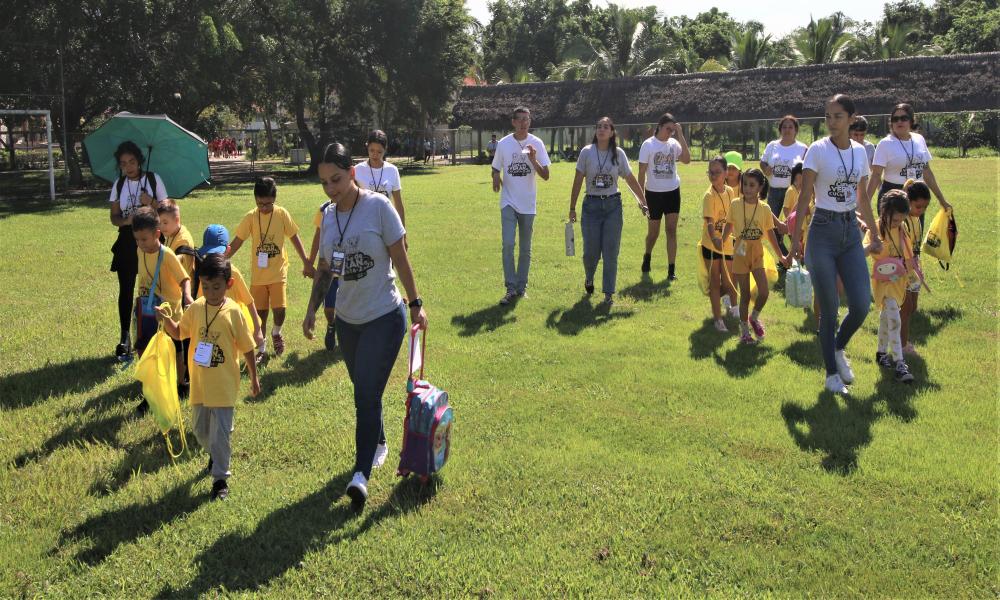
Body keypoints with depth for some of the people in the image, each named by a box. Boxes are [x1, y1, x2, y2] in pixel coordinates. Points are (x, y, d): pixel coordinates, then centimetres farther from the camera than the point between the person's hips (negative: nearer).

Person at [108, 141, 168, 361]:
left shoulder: (153, 179, -1)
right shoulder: (119, 185, 7)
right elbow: (114, 217, 6)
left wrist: (151, 202, -20)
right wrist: (126, 220, -15)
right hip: (127, 242, 2)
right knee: (126, 291, 4)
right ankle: (125, 339, 11)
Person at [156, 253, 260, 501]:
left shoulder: (233, 312, -12)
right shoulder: (196, 308, -2)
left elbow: (247, 347, -5)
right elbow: (178, 333, 11)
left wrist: (254, 378, 1)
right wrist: (166, 320, -10)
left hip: (224, 386, -5)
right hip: (199, 384, 5)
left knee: (220, 434, -1)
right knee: (200, 430, 19)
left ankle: (220, 478, 12)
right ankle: (216, 455, 47)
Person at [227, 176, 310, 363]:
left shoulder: (282, 214, -6)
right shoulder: (250, 217, -5)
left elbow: (294, 237, 3)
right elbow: (237, 241, -3)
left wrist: (305, 261, 0)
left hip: (278, 272, -1)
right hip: (257, 275, 1)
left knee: (279, 309, -10)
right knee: (260, 312, 7)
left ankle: (276, 333, 23)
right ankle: (261, 350, 21)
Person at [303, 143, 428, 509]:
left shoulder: (378, 206, -12)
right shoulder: (328, 215, 4)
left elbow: (400, 259, -9)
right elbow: (324, 269, 14)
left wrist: (415, 304, -9)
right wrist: (312, 310, 7)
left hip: (384, 317, -6)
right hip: (347, 319, 6)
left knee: (367, 394, -13)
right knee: (363, 392, 17)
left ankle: (361, 473, -12)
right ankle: (378, 443, 39)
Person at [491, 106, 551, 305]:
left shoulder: (537, 144, -2)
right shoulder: (503, 144, -1)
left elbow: (546, 176, -3)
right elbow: (495, 168, 10)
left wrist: (533, 160, -20)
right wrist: (496, 177, -13)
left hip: (528, 204, 1)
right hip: (509, 202, -1)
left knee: (525, 249, 9)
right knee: (508, 245, -12)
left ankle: (521, 286, 22)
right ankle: (511, 289, -6)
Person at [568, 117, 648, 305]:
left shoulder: (618, 154, 0)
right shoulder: (587, 152, -3)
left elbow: (631, 180, 8)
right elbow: (578, 181, 0)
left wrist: (644, 203, 7)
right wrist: (572, 208, 0)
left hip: (613, 205, 1)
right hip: (591, 205, -1)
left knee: (611, 251, -1)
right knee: (591, 251, 3)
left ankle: (609, 293, 7)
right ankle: (589, 278, 36)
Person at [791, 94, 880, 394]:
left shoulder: (860, 151, 7)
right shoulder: (818, 150, -7)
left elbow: (863, 199, 16)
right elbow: (804, 198, -10)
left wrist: (875, 235, 18)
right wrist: (795, 237, -16)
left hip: (851, 231, 4)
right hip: (823, 231, -4)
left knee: (861, 305, -3)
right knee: (829, 308, 1)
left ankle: (839, 348, 28)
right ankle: (832, 373, 16)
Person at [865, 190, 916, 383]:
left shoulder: (902, 229, 3)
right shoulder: (876, 228, -15)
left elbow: (907, 255, 14)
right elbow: (863, 251, -27)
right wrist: (871, 247, -48)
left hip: (898, 278, 7)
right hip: (883, 279, -7)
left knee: (886, 316, 20)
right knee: (894, 319, -18)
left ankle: (882, 353, 36)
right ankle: (899, 364, -21)